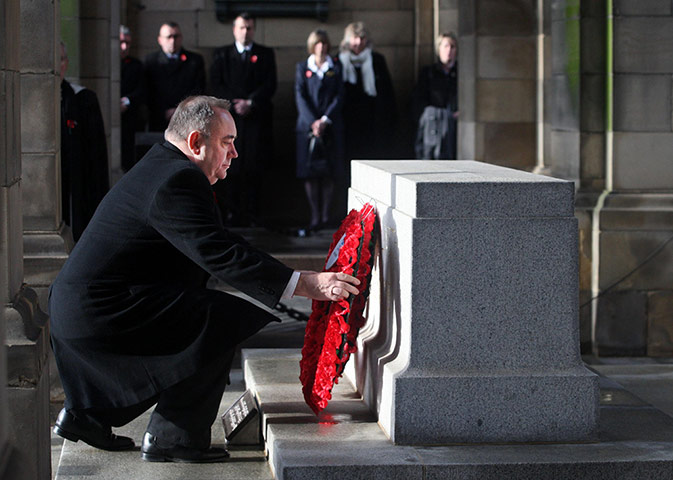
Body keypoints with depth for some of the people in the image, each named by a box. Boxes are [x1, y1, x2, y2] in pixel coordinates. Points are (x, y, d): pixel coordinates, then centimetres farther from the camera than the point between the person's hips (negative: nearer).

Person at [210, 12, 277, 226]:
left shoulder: (266, 54, 12)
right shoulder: (222, 54, 13)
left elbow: (270, 85, 3)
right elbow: (216, 85, 5)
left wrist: (250, 102, -10)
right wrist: (234, 104, -8)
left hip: (256, 118, 0)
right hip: (228, 118, 0)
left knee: (253, 168, -4)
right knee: (229, 167, -5)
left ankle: (250, 215, -1)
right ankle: (230, 214, -2)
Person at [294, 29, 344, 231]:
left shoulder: (336, 68, 9)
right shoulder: (302, 68, 9)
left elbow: (339, 97, 2)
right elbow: (300, 97, 0)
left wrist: (325, 120, -11)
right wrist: (313, 122, -13)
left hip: (331, 127, 0)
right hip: (307, 125, 0)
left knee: (329, 173, -1)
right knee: (310, 173, -3)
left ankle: (326, 215, 6)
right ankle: (315, 216, 1)